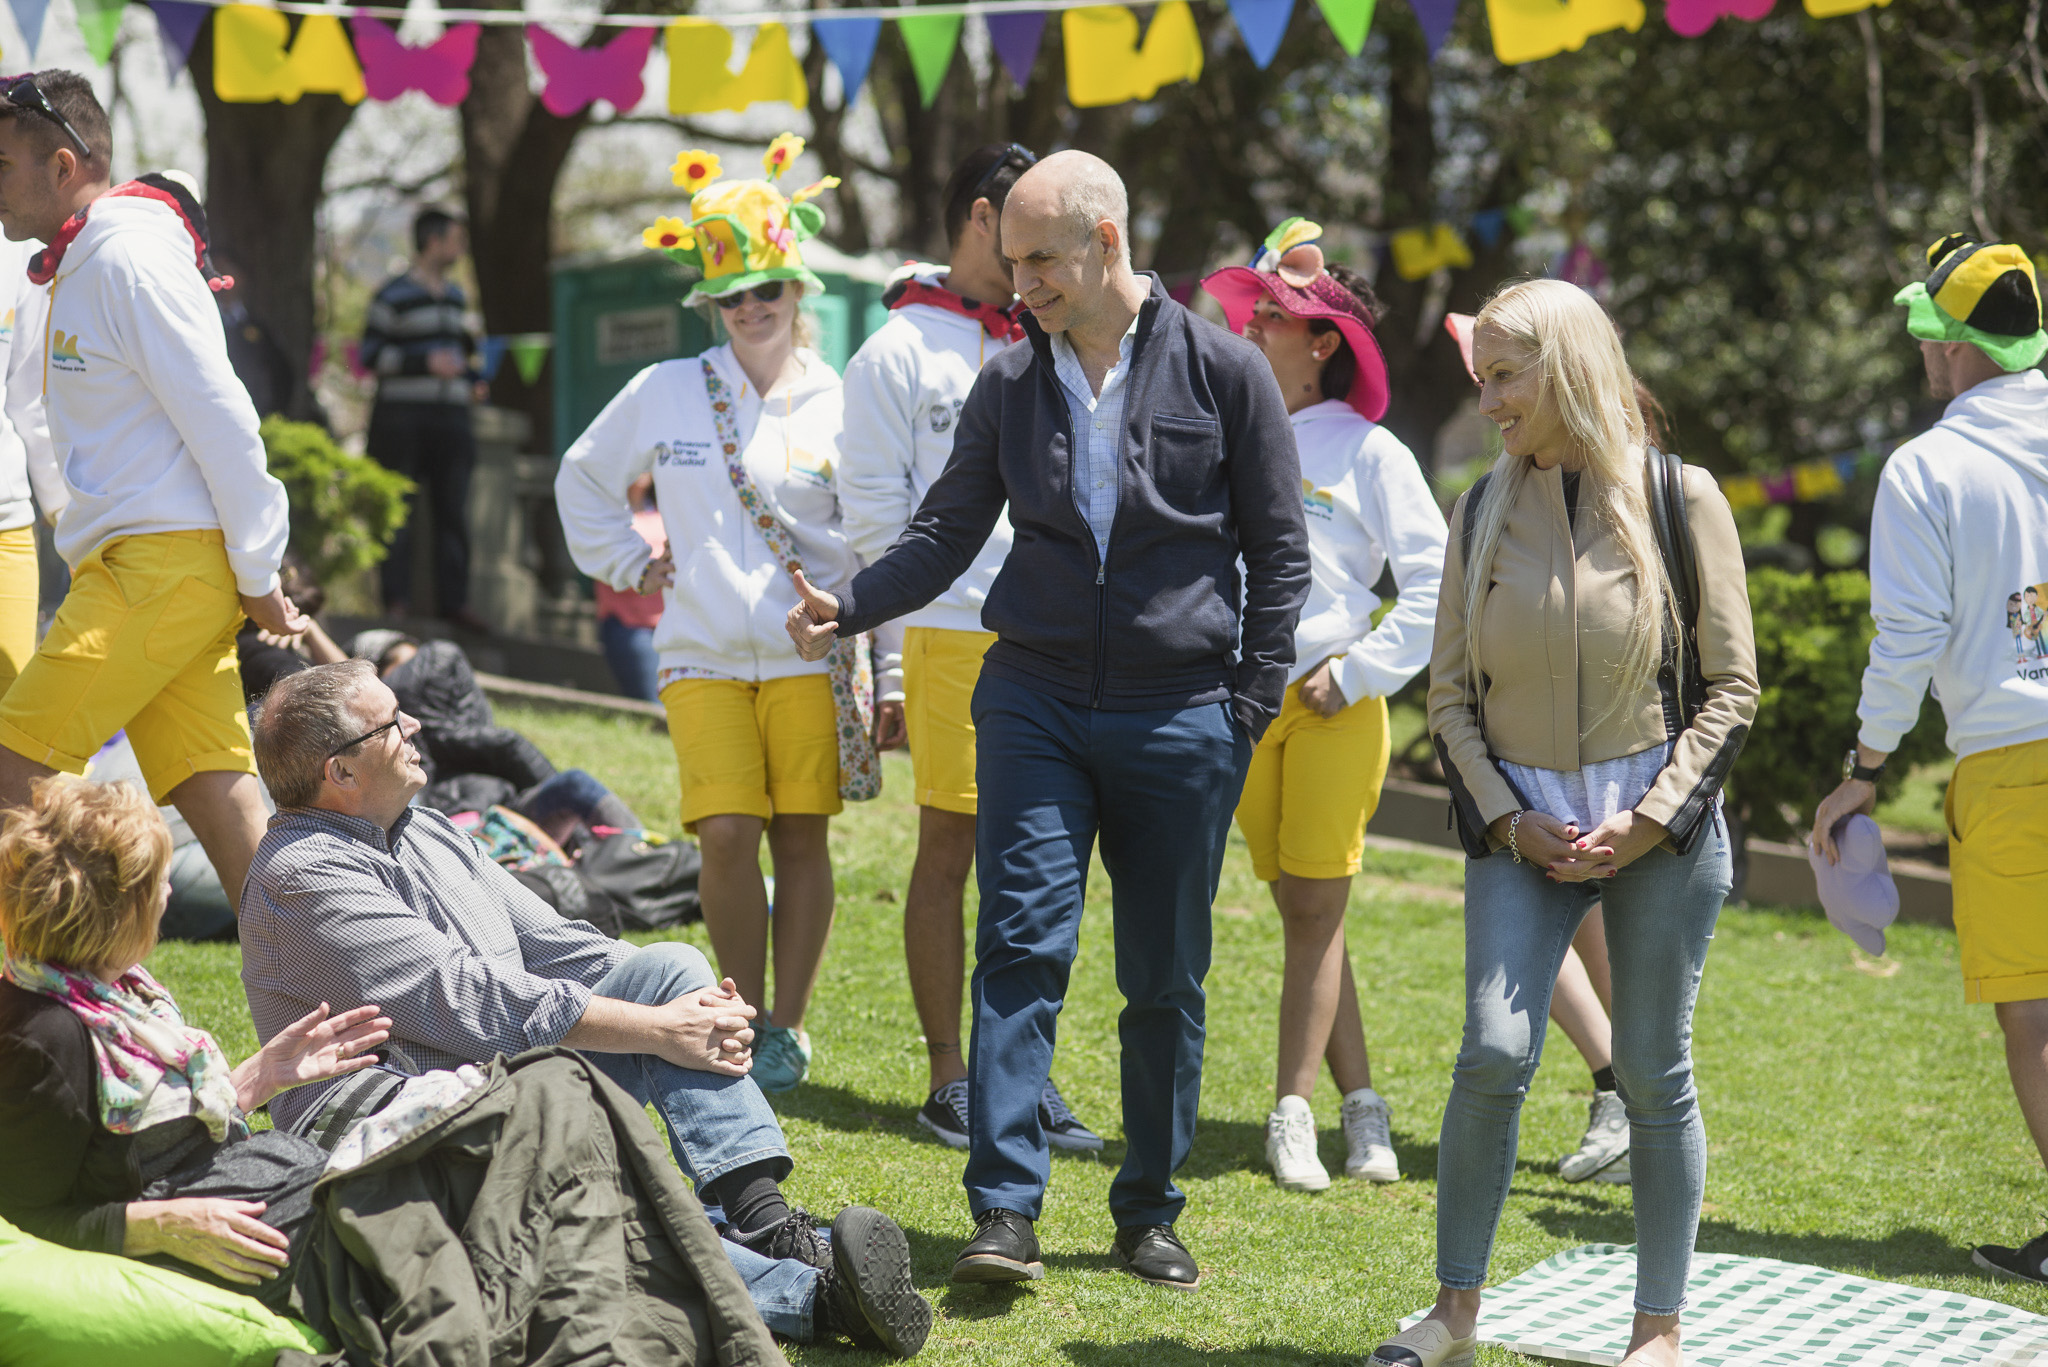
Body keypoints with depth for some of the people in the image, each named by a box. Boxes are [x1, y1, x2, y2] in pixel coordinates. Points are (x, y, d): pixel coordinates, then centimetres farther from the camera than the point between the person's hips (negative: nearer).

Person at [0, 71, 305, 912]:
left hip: (165, 560, -9)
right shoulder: (79, 265, 19)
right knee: (212, 794, 5)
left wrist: (258, 576, -13)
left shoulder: (129, 255, -12)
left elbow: (221, 418, -16)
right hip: (135, 566, 9)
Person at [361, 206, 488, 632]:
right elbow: (370, 356, -8)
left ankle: (453, 600, 8)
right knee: (400, 512, -5)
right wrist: (426, 362, -16)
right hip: (402, 417, -6)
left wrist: (471, 377, 13)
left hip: (450, 419, 6)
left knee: (453, 511, 4)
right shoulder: (393, 296, -4)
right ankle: (397, 597, 1)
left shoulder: (455, 296, 19)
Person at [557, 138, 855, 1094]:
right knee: (726, 835, -10)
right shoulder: (665, 393, 6)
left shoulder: (841, 404, 4)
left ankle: (786, 1028, 12)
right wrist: (630, 562, 12)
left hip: (810, 655, 0)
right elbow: (583, 481, 23)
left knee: (800, 836, 0)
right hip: (701, 657, 0)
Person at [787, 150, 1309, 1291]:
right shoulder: (1010, 384, 6)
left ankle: (1150, 1213, 17)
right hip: (1036, 703, 2)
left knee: (1167, 977, 6)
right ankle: (1008, 1210, -10)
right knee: (1023, 945, -9)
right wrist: (847, 608, -9)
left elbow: (1280, 551, 2)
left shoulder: (1225, 372, -2)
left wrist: (1251, 706, -3)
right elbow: (948, 535, 8)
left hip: (1182, 716, -1)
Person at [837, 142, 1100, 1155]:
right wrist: (891, 669, -8)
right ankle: (947, 1079, 5)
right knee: (949, 853, -1)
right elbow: (875, 519, -3)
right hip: (954, 635, -5)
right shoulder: (903, 351, 0)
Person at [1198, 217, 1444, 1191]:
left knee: (1315, 910, -4)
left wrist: (1360, 672, -7)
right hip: (1242, 701, 3)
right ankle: (1360, 1103, 11)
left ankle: (1292, 1112, -3)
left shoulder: (1369, 453, -2)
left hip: (1334, 705, -3)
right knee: (1301, 910, 5)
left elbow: (1434, 588, -2)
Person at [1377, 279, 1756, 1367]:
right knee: (1494, 1055, -10)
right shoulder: (1482, 513, 5)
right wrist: (1509, 821, -4)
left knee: (1653, 1073, 3)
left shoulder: (1679, 498, -3)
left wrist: (1651, 820, -9)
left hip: (1660, 831, -2)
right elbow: (1449, 693, 9)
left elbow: (1730, 686, -1)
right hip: (1521, 825, 2)